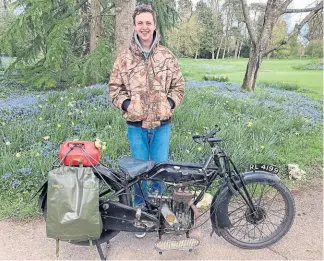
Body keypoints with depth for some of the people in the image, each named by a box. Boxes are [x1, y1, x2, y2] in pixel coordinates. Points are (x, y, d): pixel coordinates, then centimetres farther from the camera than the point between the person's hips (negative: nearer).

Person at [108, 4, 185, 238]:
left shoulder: (167, 56, 3)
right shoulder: (125, 57, 0)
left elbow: (178, 86, 8)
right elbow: (115, 87, 5)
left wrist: (169, 105, -5)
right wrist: (126, 105, -8)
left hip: (162, 125, 1)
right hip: (136, 125, 0)